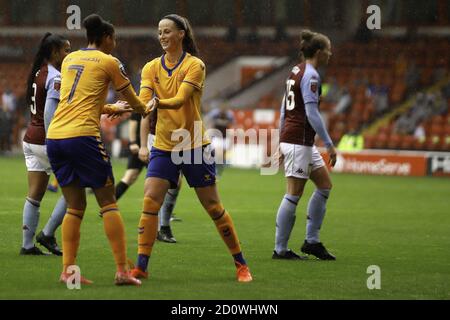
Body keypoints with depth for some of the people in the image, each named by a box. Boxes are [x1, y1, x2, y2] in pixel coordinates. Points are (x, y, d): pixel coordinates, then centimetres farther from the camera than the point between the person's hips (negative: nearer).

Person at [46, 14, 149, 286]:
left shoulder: (69, 60, 19)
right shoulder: (109, 62, 3)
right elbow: (132, 100, 12)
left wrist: (110, 108, 41)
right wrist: (144, 109, 34)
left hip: (54, 136, 6)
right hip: (83, 136, -6)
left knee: (75, 206, 12)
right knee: (108, 202, 1)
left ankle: (67, 271, 6)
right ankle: (122, 270, -4)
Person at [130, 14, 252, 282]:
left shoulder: (195, 65, -9)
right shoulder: (152, 67, 4)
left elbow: (181, 99, -24)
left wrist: (159, 102, -44)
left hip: (195, 145, -3)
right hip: (163, 146, 3)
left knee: (213, 207, 2)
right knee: (150, 202, -11)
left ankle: (241, 264, 15)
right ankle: (141, 266, -9)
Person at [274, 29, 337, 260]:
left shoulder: (296, 71, 14)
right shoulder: (310, 75, -13)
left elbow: (284, 109, 18)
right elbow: (311, 113, -19)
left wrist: (282, 142, 23)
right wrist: (329, 144, -18)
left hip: (288, 137, 10)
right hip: (299, 140, -10)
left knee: (325, 185, 12)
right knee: (294, 194, -5)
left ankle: (312, 241, 13)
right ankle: (280, 249, -1)